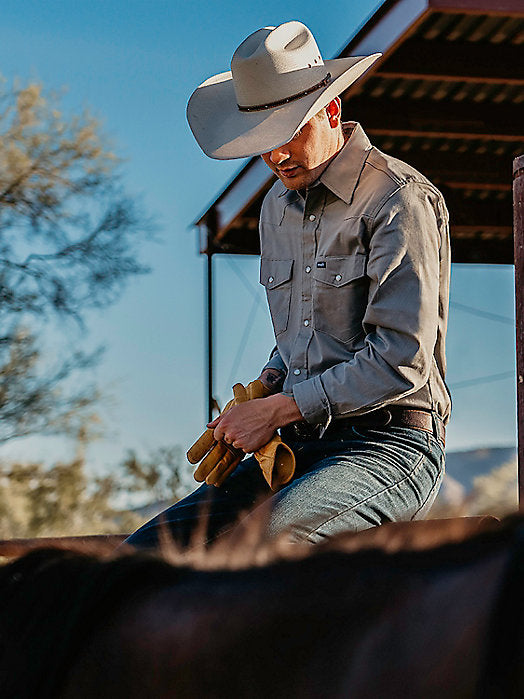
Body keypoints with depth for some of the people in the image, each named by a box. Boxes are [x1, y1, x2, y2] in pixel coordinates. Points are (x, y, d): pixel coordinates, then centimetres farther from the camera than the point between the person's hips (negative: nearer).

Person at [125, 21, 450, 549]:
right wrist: (264, 390, 6)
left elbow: (401, 362, -16)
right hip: (297, 448, 8)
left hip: (387, 448, -8)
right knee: (148, 550, -10)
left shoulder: (400, 199, -9)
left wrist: (278, 410, -13)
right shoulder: (277, 208, 17)